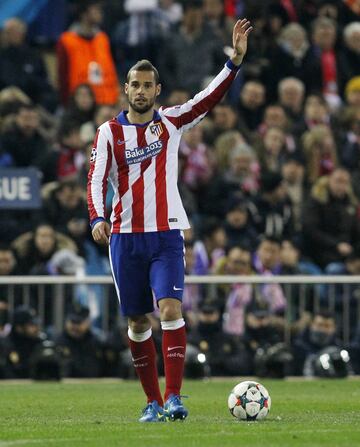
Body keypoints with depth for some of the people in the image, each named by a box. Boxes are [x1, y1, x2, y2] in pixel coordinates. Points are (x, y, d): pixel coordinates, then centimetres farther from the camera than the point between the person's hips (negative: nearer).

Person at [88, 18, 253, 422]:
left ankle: (173, 398, -19)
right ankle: (152, 401, 15)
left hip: (167, 234, -1)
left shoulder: (171, 122, 4)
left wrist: (236, 59, -20)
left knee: (170, 308, -17)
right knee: (137, 321, 5)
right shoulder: (109, 132, 4)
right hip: (125, 237, 1)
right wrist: (97, 218, -19)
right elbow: (96, 180, -2)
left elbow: (209, 98, -7)